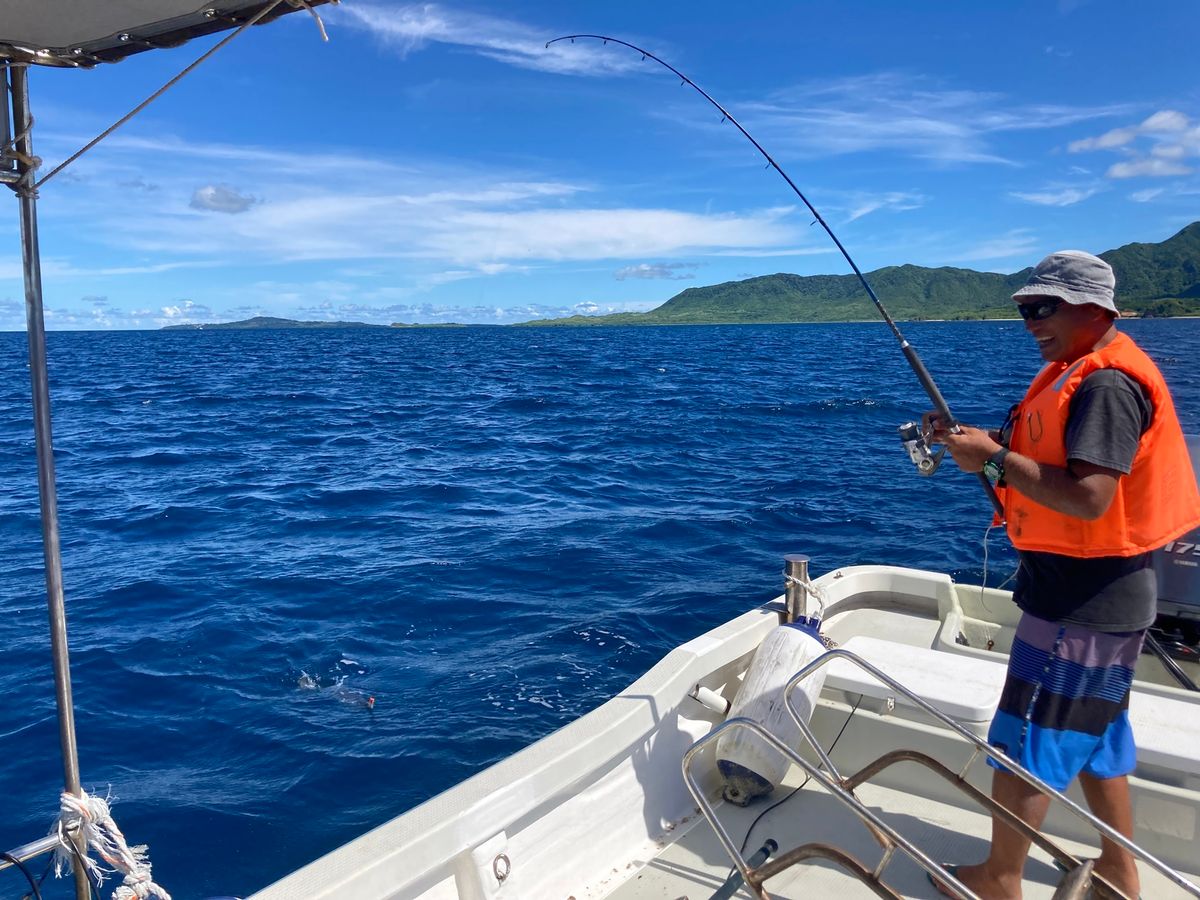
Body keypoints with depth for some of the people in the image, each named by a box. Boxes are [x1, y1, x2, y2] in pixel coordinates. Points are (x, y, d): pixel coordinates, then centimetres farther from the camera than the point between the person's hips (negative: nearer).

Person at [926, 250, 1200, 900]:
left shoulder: (1108, 384, -20)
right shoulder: (1077, 373, 12)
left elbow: (1088, 498, -29)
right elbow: (1044, 464, 15)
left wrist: (995, 458, -22)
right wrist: (975, 440, 2)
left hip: (1084, 595, -11)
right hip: (1085, 590, 11)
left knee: (1025, 738, 1)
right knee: (1094, 733, 21)